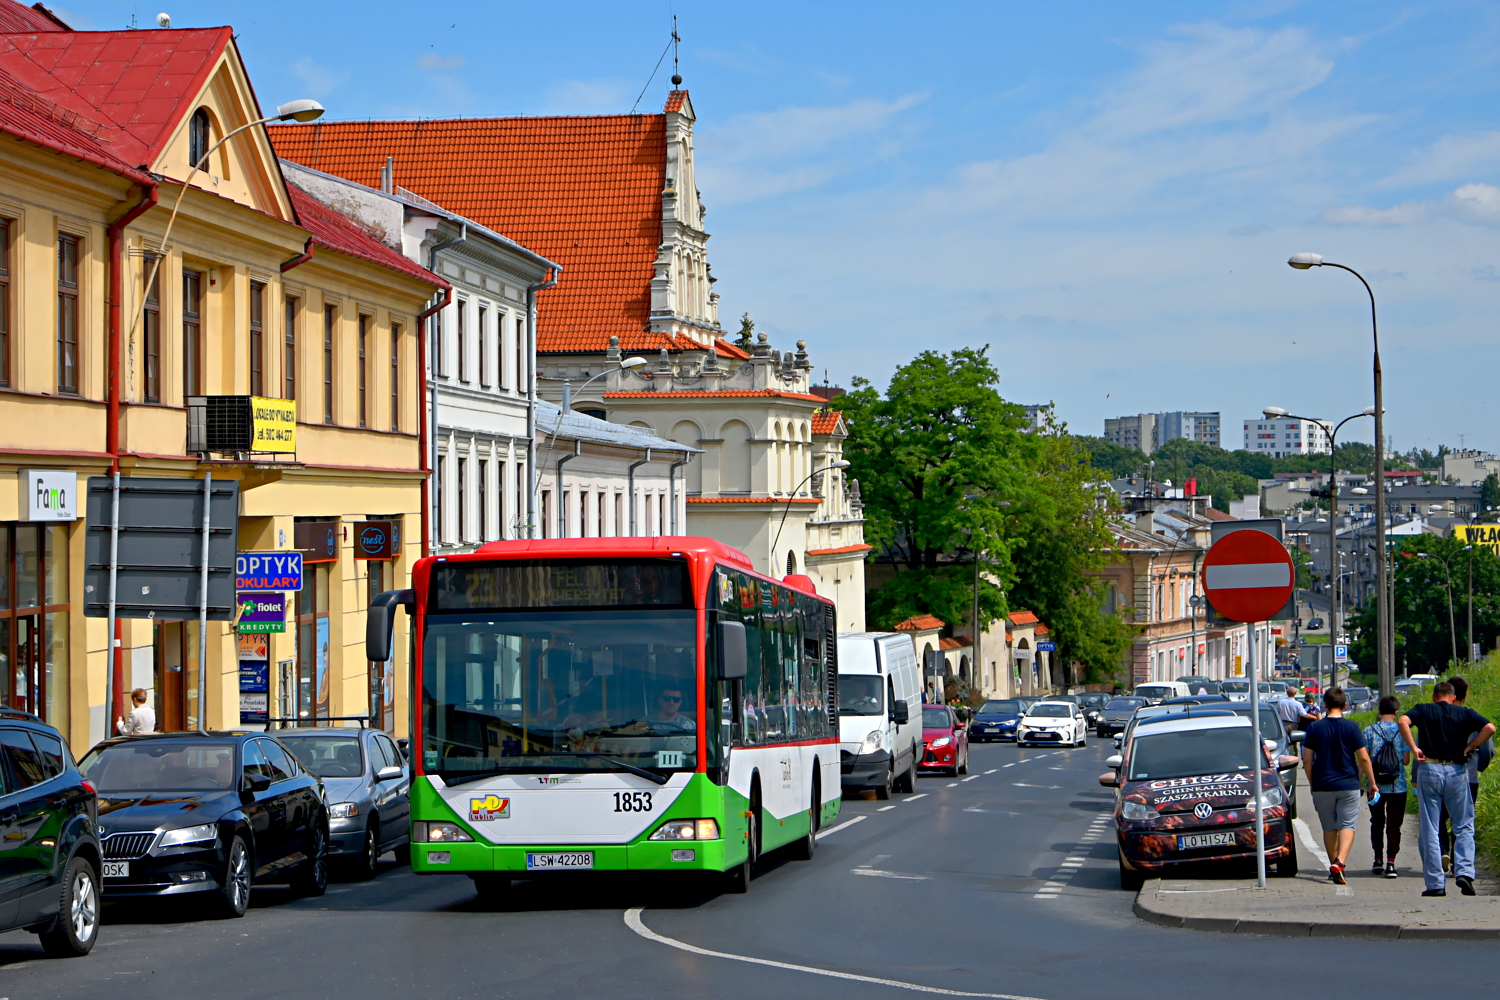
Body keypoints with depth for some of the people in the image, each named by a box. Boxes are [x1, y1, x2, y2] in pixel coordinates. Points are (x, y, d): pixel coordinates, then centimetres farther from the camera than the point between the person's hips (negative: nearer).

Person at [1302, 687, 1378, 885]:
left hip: (1322, 786, 2)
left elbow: (1307, 760, 0)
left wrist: (1312, 783, 14)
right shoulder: (1352, 727, -6)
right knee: (1347, 825, -1)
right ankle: (1339, 862, -22)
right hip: (1348, 785, -2)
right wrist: (1372, 783, 5)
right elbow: (1363, 758, -6)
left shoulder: (1315, 728, -1)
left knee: (1329, 828, 13)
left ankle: (1334, 867, 20)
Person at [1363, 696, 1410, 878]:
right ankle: (1390, 862, -4)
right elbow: (1406, 760, -4)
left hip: (1375, 785, 1)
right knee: (1394, 824, 3)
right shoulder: (1402, 731, -4)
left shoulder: (1369, 731, -3)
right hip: (1398, 786, -1)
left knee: (1377, 822, 16)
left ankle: (1378, 860, 20)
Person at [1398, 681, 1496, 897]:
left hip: (1430, 771, -1)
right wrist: (1469, 747, 2)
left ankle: (1435, 883, 3)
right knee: (1464, 827, 10)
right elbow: (1489, 727, -5)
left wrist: (1414, 748, -8)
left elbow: (1403, 721, -13)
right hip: (1457, 772, 1)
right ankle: (1464, 872, -8)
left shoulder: (1424, 710, 6)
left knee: (1429, 830, 4)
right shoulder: (1465, 713, 9)